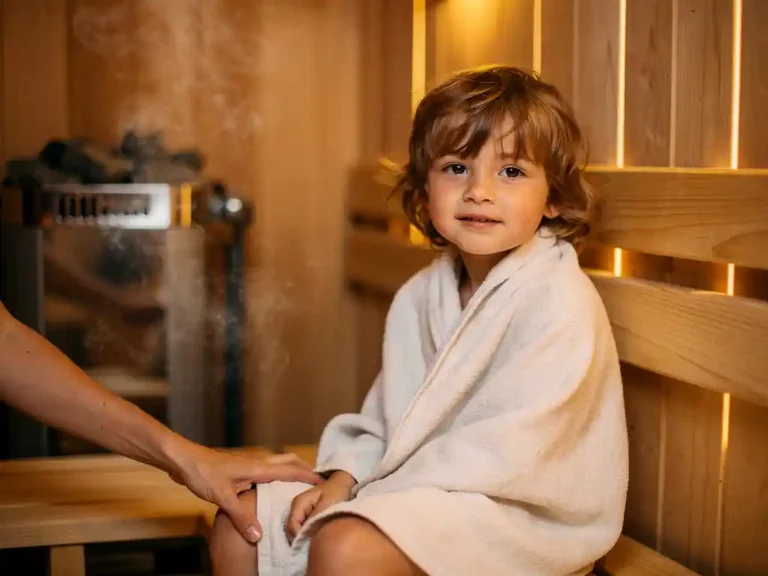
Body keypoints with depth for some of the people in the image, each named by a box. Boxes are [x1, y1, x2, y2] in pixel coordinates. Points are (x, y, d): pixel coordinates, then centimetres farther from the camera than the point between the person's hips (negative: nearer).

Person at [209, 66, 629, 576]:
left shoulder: (559, 302, -17)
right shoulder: (421, 295, 10)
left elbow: (508, 452, -23)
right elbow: (388, 417, 14)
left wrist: (379, 493, -19)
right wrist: (343, 479, -5)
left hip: (519, 509, -8)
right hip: (419, 490, 8)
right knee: (240, 526, 4)